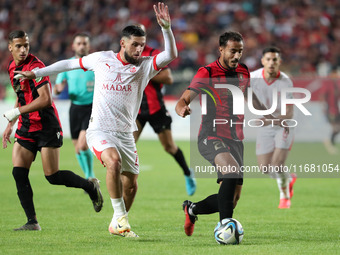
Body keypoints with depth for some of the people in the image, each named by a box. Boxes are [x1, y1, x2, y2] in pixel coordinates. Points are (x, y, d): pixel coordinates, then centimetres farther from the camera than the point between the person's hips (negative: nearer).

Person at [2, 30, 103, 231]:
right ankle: (32, 222, -3)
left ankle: (91, 186, 19)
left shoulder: (35, 66, -16)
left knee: (53, 176, -7)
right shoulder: (12, 67, 11)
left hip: (46, 126, -8)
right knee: (19, 173, -6)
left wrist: (17, 112, -23)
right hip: (26, 128, 8)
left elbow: (46, 99, -25)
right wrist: (11, 124, 22)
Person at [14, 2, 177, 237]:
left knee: (131, 184, 5)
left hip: (126, 134, 3)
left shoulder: (145, 66, 1)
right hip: (99, 130, -3)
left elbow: (170, 55, -15)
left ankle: (117, 225, 28)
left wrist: (166, 28, -30)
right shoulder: (101, 59, 1)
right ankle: (120, 215, -21)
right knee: (114, 161, -31)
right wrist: (36, 73, 18)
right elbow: (71, 64, 14)